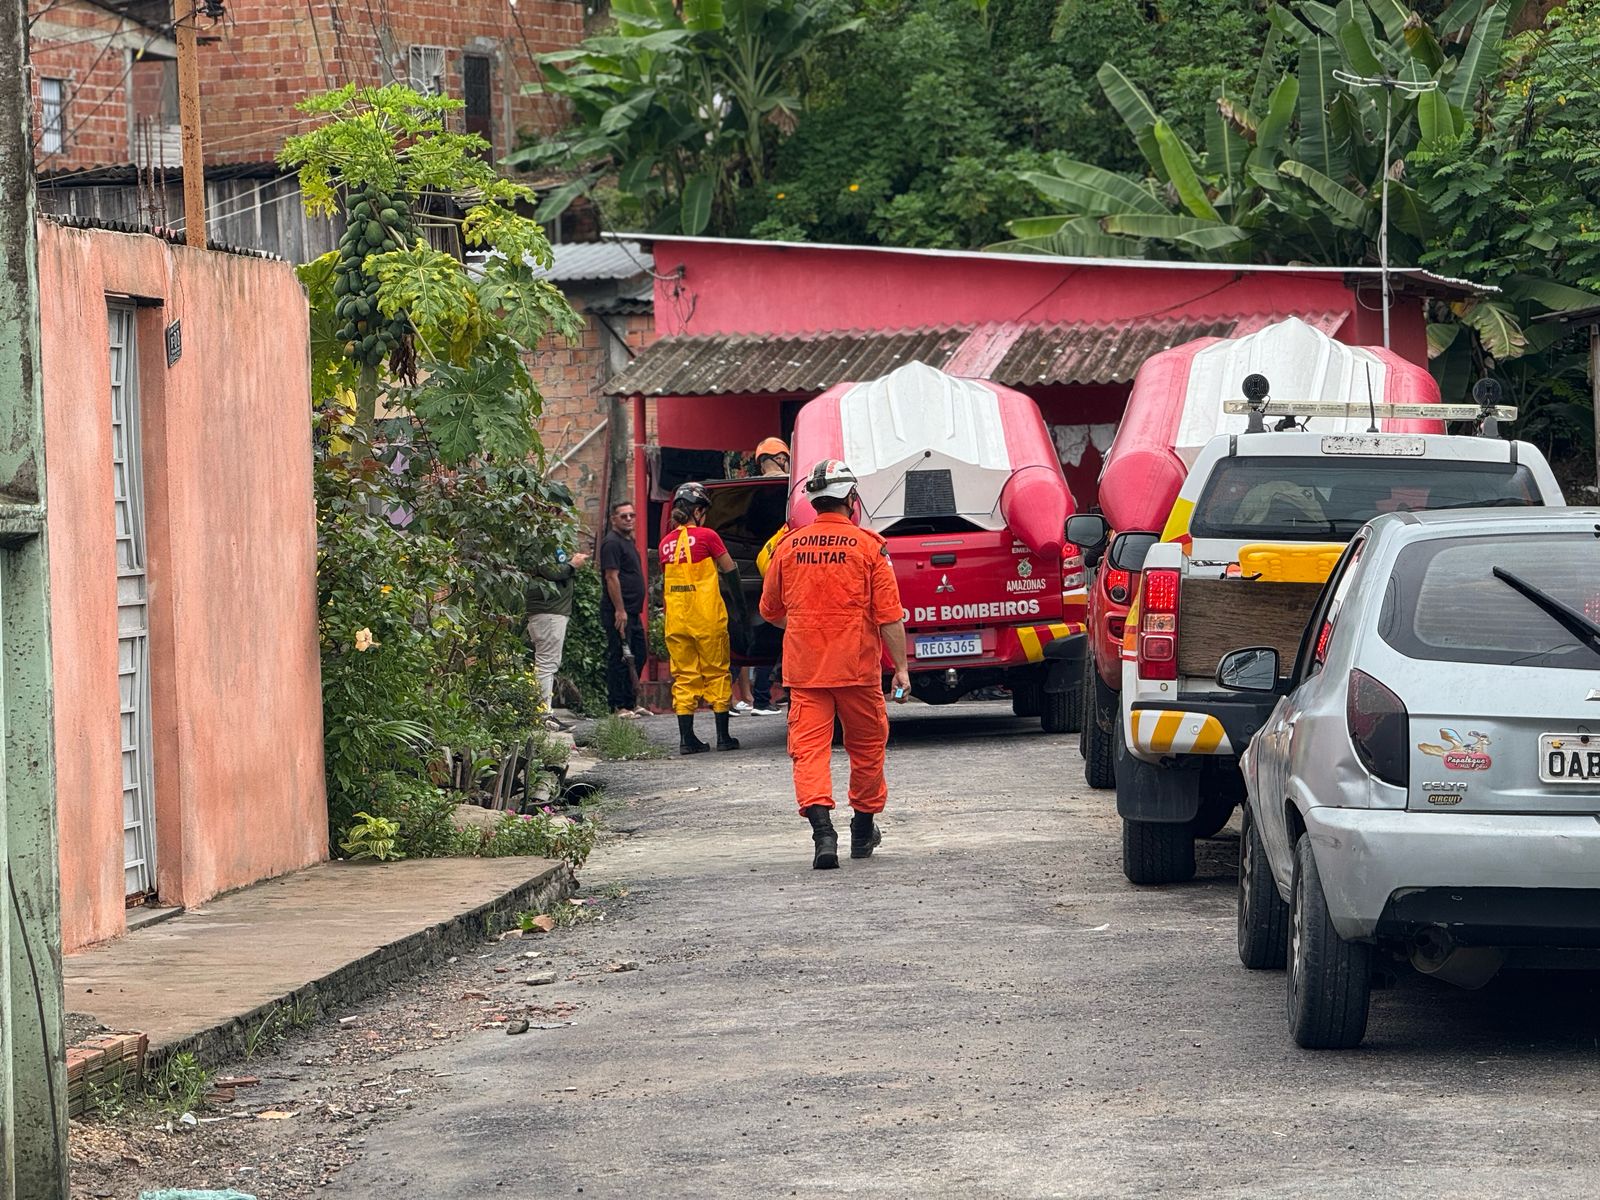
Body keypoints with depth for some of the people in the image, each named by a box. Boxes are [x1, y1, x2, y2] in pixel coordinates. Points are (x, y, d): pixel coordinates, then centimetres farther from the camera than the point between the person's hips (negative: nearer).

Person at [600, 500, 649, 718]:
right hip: (618, 612, -10)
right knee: (619, 657, -8)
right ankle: (618, 706, -5)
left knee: (638, 655, 13)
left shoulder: (628, 541, 19)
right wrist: (620, 610, -22)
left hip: (632, 612, 10)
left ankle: (631, 702, 20)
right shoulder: (612, 543, -12)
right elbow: (611, 577, -18)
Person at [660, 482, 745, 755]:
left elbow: (666, 581, 13)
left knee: (683, 676, 6)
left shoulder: (666, 543, 7)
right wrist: (741, 600, 12)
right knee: (717, 673, 5)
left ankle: (686, 738, 2)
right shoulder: (707, 536, -7)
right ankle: (723, 736, 6)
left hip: (676, 620, 4)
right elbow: (730, 570, 0)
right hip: (708, 618, -4)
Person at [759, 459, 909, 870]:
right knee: (867, 745, 16)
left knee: (809, 748, -2)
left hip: (804, 667, 1)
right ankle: (864, 830, 27)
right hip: (856, 666, -1)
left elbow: (770, 610, 15)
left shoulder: (789, 547, 3)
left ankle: (822, 830, -21)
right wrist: (901, 667, -2)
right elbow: (889, 615, -8)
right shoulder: (869, 546, -6)